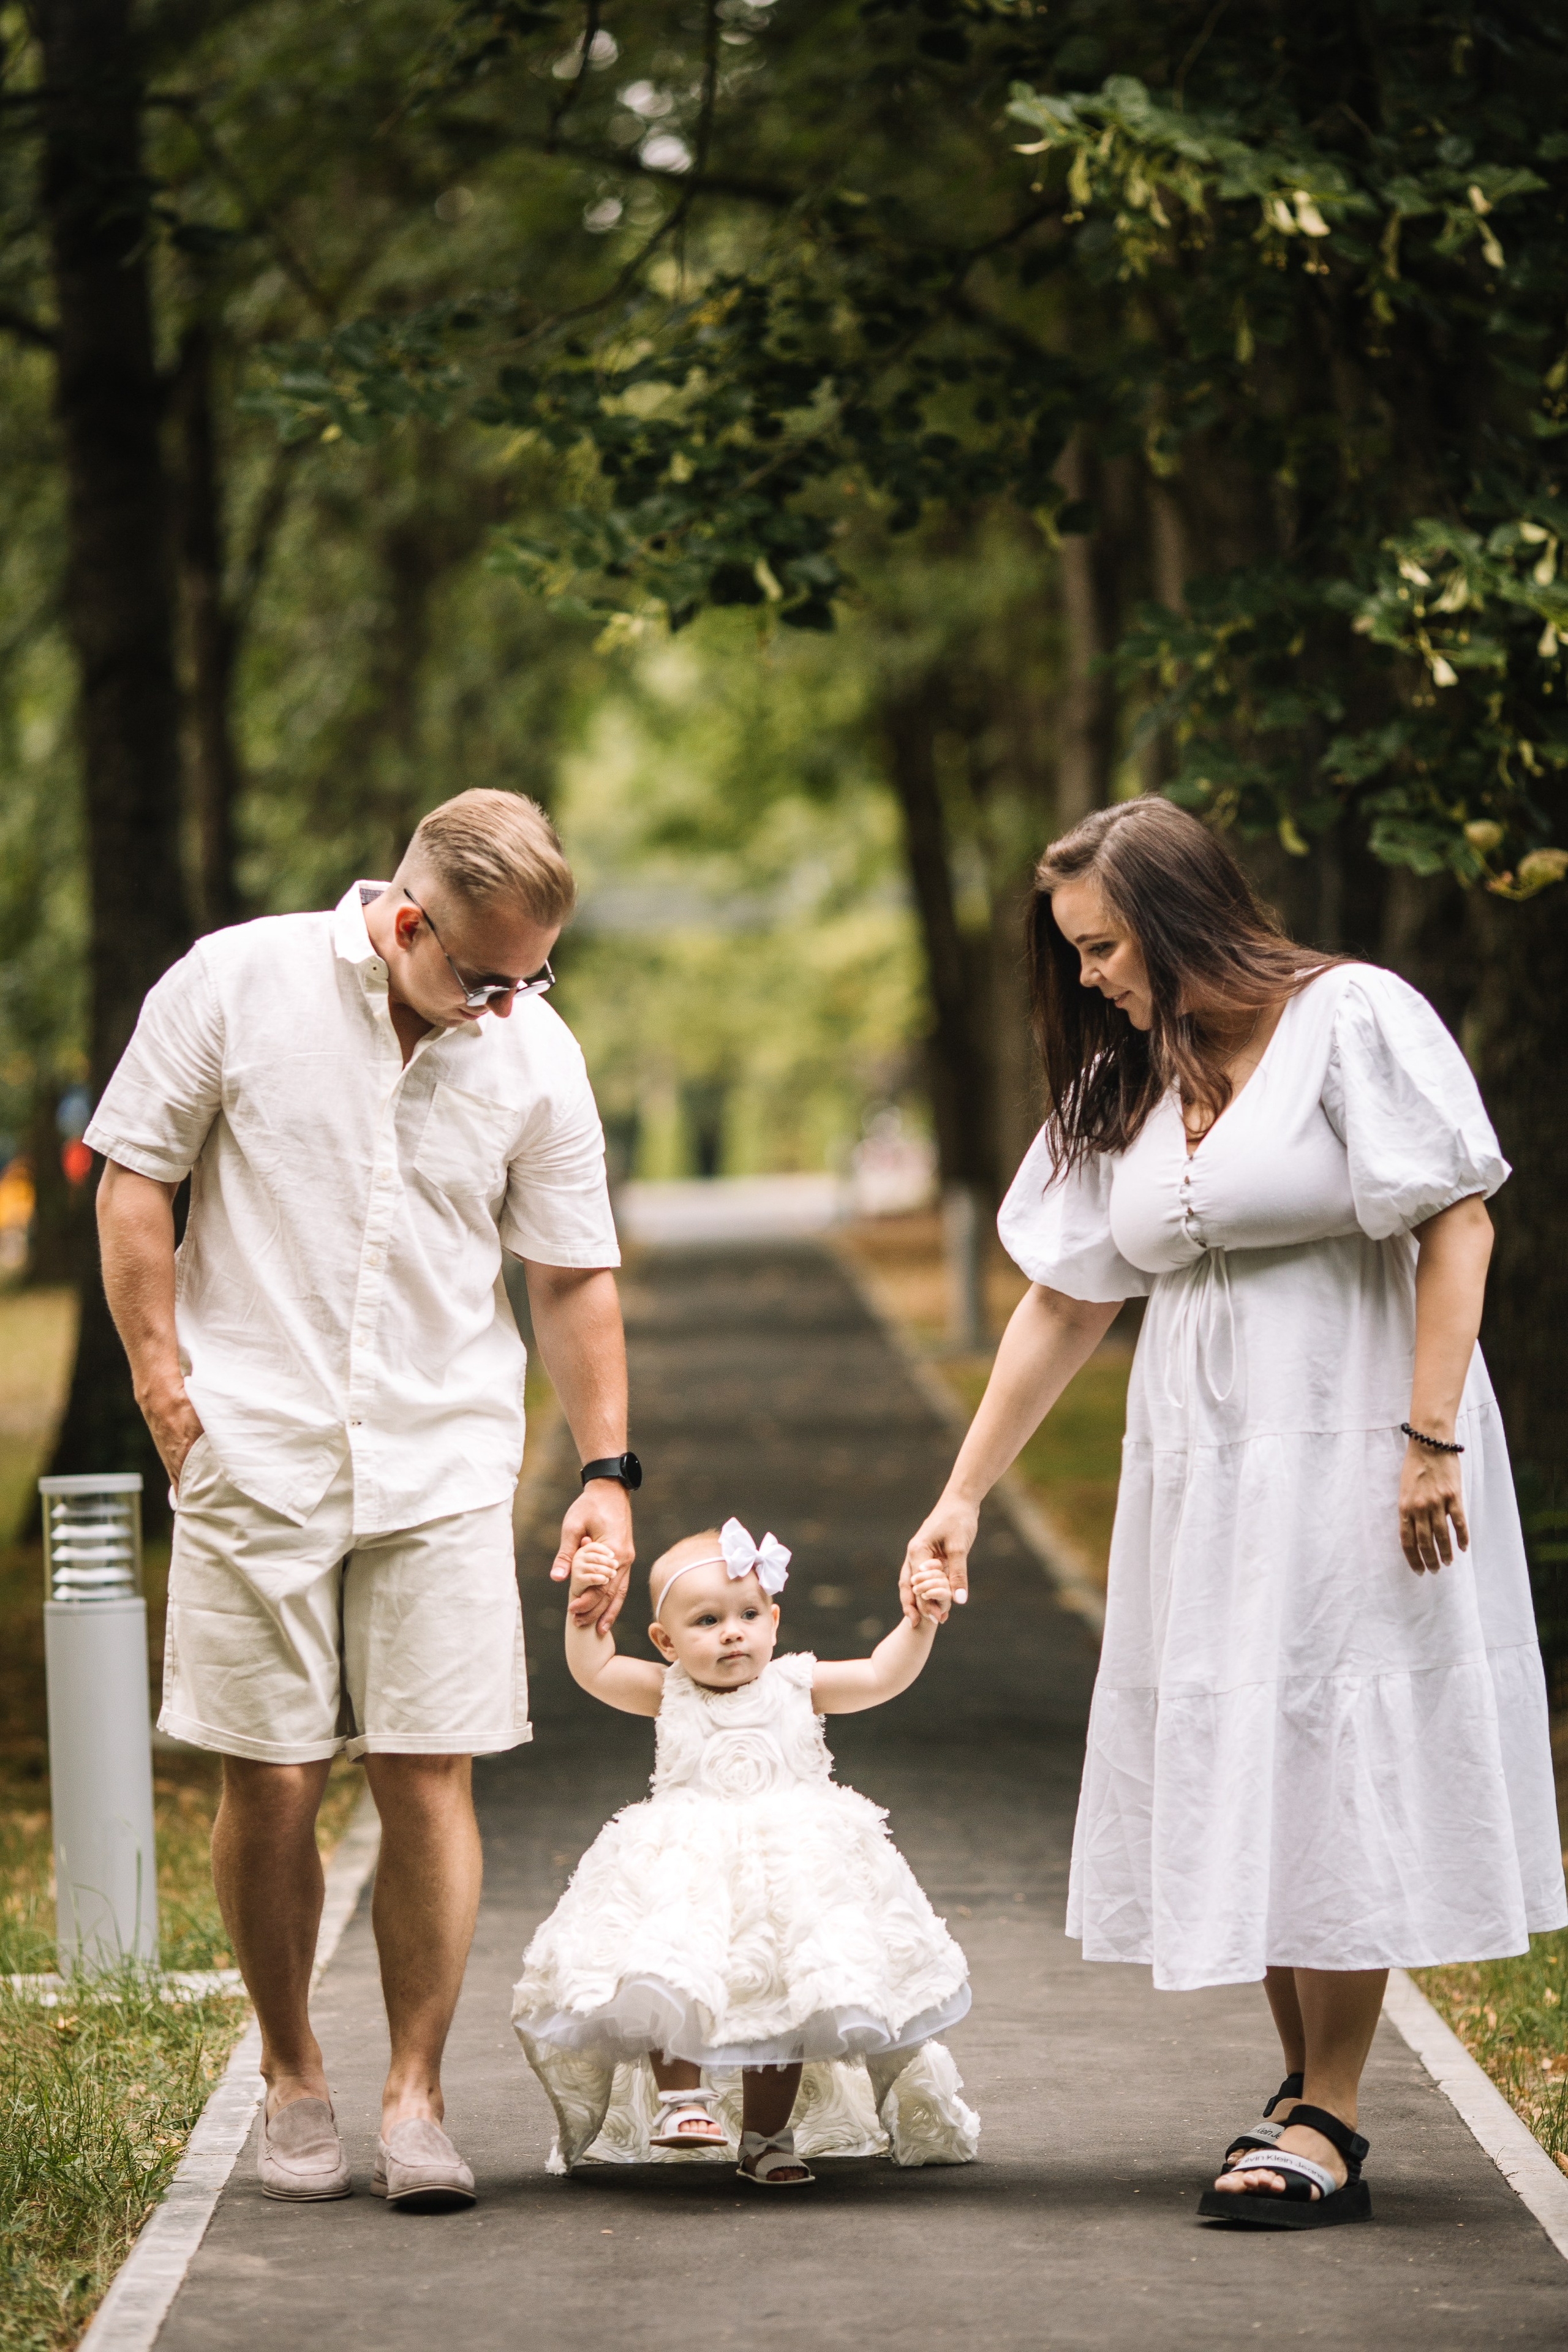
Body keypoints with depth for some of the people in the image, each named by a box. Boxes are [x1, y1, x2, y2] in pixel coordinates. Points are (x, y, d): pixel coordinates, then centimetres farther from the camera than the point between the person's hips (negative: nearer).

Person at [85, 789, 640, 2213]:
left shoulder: (536, 1055, 3)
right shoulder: (237, 986, -4)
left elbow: (573, 1275, 10)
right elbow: (133, 1178, 2)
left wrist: (606, 1469, 6)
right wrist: (163, 1377, -4)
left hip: (443, 1467, 2)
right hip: (256, 1455, -1)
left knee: (430, 1776, -3)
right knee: (271, 1781, 1)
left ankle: (416, 2093, 7)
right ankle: (292, 2078, 18)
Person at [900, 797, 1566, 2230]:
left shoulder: (1353, 1019, -6)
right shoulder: (1119, 1089, 14)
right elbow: (1064, 1303, 18)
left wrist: (1431, 1438, -18)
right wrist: (964, 1494, 16)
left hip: (1354, 1451, -6)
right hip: (1200, 1464, 6)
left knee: (1337, 1767, -7)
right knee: (1238, 1779, 4)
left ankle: (1329, 2130, -5)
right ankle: (1306, 2097, 12)